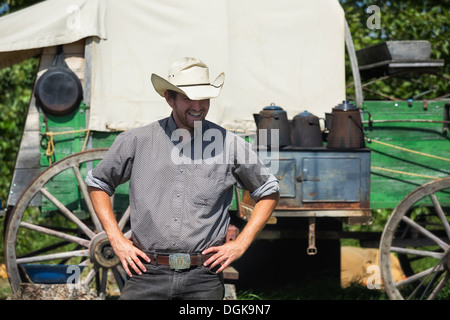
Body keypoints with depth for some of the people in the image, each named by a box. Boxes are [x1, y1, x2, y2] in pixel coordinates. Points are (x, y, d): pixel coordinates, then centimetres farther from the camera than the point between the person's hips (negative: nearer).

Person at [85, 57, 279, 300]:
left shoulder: (230, 145, 4)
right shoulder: (136, 141, 3)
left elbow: (269, 193, 15)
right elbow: (97, 183, 17)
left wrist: (241, 243, 5)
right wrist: (116, 239, 6)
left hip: (203, 279, 0)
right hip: (147, 274, 0)